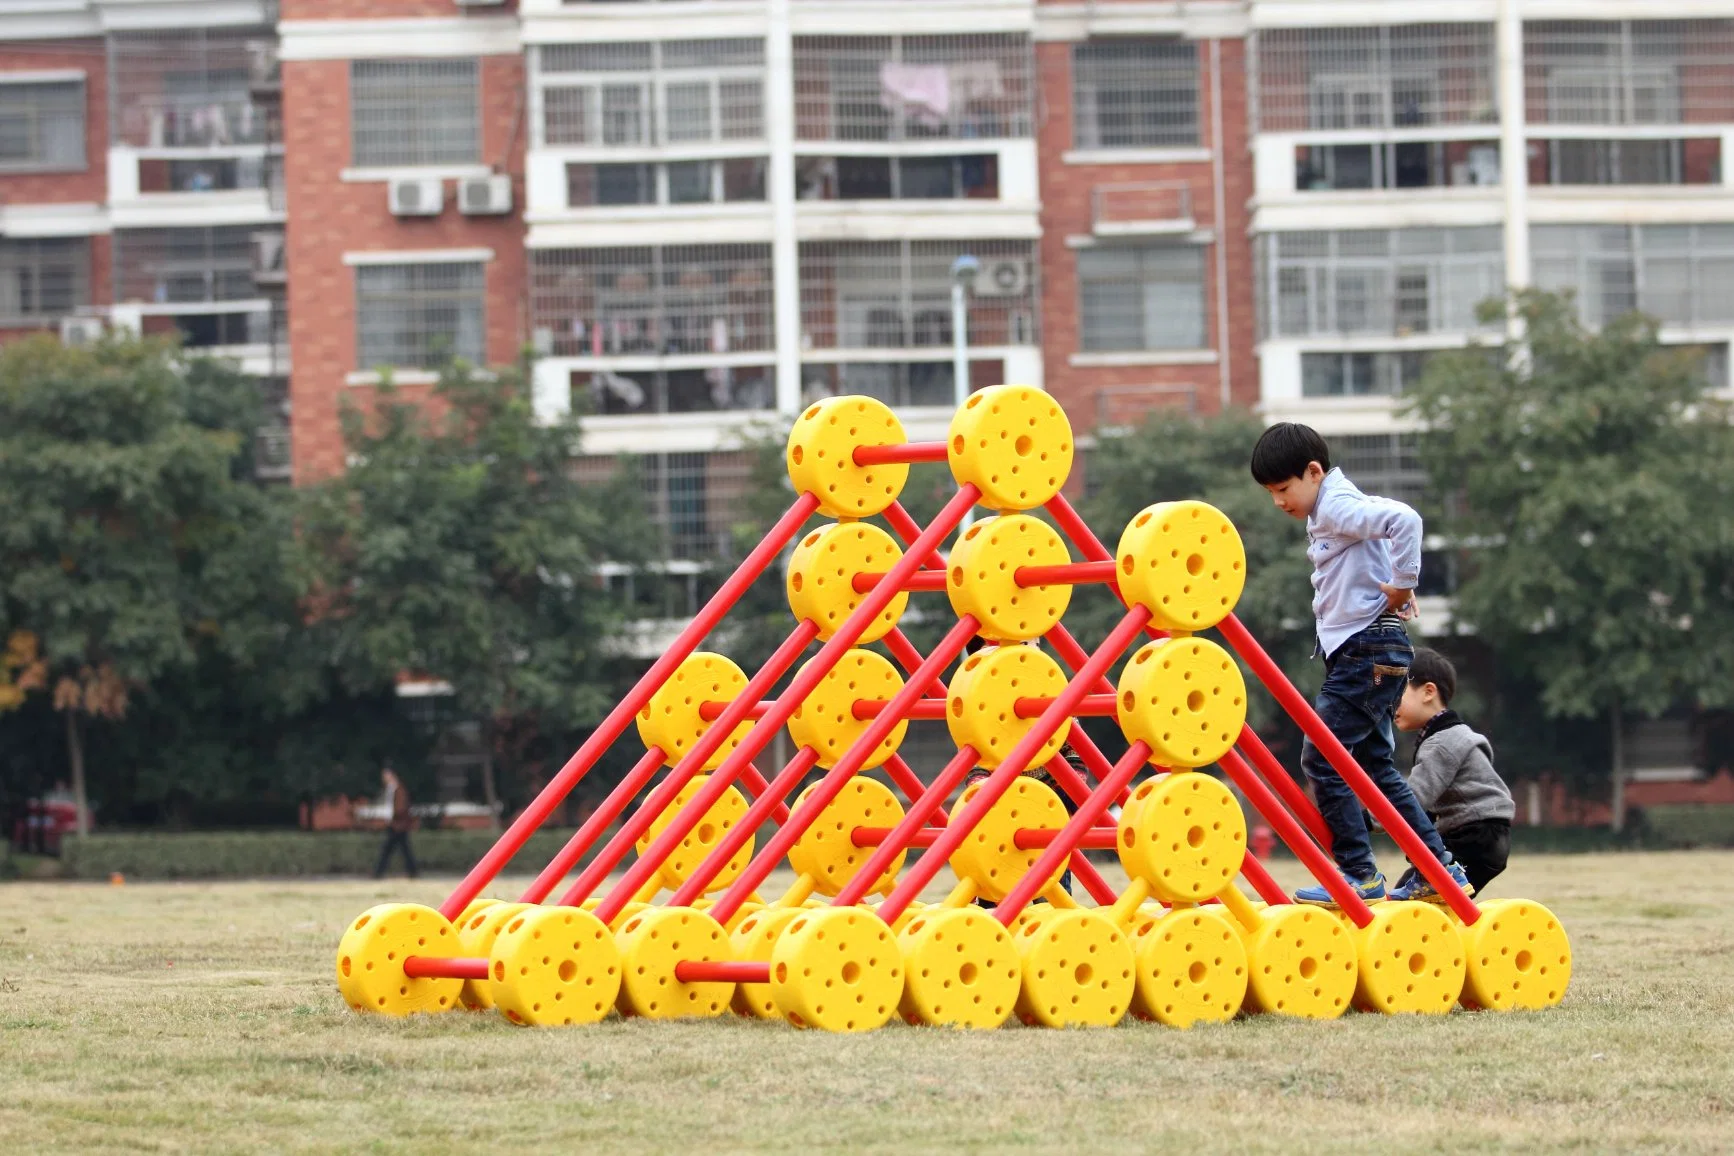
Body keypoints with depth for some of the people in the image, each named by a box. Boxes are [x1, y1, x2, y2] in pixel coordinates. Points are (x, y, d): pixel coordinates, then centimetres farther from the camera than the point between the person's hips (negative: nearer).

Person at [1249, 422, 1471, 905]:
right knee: (1375, 766, 13)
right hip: (1357, 652, 11)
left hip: (1368, 649, -11)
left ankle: (1359, 875, -7)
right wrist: (1399, 591, 17)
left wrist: (1403, 585, -22)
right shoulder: (1325, 512, 16)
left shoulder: (1336, 506, -15)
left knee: (1321, 758, -11)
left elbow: (1404, 520, -31)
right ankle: (1441, 870, 15)